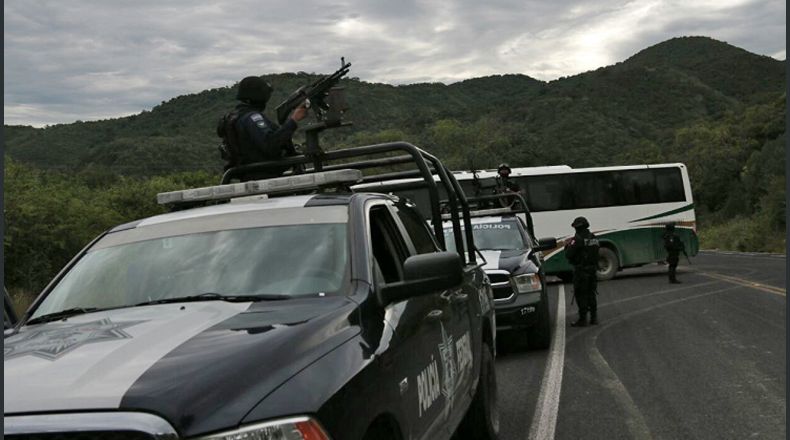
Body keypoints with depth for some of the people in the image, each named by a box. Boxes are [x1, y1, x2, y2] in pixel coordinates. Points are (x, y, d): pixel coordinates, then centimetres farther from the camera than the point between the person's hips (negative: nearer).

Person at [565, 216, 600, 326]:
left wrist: (567, 246, 3)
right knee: (591, 294, 16)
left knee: (581, 295, -1)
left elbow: (568, 255, -15)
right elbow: (596, 254, 15)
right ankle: (594, 317, 20)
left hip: (581, 271, -7)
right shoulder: (594, 238, 9)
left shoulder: (577, 239, -15)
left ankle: (582, 319, 0)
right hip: (592, 269, 7)